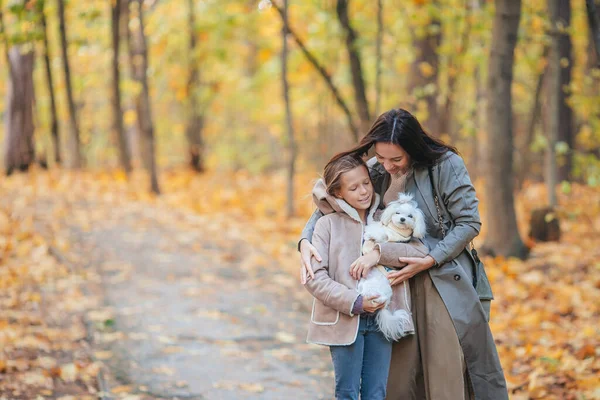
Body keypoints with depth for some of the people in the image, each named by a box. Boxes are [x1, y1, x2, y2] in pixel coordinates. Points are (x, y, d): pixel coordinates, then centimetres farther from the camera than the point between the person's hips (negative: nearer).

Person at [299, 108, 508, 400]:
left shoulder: (445, 165, -14)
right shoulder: (376, 170, -1)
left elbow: (469, 222, -10)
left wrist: (429, 261, -18)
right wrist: (306, 240, -13)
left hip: (447, 280, -4)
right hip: (401, 281, 4)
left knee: (453, 369, -3)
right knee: (401, 373, 7)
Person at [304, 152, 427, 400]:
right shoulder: (327, 225, -2)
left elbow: (421, 251, -5)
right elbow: (314, 277, -9)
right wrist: (354, 302, -16)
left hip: (380, 318, 3)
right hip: (344, 321, -3)